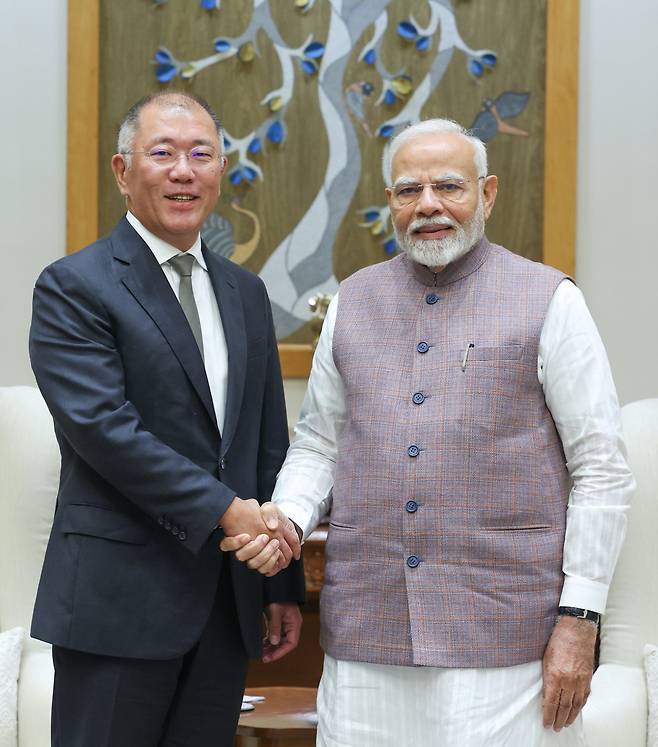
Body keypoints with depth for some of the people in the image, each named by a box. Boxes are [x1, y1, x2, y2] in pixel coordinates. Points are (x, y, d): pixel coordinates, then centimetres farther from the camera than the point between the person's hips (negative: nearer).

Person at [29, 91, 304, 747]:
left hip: (227, 599, 6)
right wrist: (222, 510, -19)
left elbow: (269, 443, 15)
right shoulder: (74, 287, -5)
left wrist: (285, 583, 14)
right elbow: (103, 427, -17)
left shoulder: (245, 293, 14)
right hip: (120, 598, -6)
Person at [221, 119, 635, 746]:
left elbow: (601, 470, -2)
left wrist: (579, 619, -7)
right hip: (365, 628, 3)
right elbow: (317, 445, 17)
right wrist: (286, 520, -3)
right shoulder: (352, 302, 11)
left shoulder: (548, 300, -1)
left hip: (502, 636, -3)